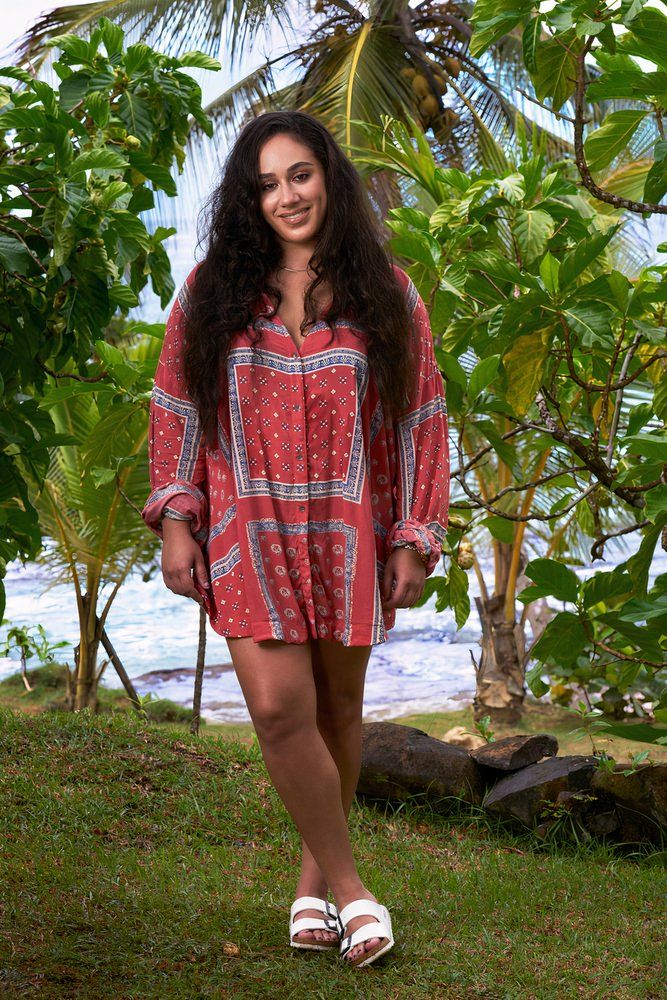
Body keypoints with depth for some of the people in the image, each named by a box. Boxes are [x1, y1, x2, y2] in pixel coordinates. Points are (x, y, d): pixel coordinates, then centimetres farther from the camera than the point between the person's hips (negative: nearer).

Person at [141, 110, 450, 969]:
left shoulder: (384, 294, 4)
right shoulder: (212, 292, 5)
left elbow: (420, 419, 5)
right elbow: (176, 408, 7)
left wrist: (415, 541, 1)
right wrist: (175, 521, -1)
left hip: (349, 533, 1)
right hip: (250, 533, 0)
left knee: (337, 706, 8)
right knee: (280, 707, -12)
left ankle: (314, 878, 27)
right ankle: (348, 886, 3)